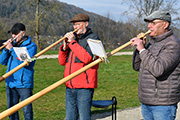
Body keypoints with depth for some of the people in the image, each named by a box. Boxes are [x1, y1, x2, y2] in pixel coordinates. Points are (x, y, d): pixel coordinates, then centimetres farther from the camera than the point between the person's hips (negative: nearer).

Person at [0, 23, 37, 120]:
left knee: (27, 110, -3)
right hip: (10, 82, 6)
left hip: (24, 83, -6)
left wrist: (11, 49, -16)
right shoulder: (13, 44, 13)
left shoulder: (31, 46, -4)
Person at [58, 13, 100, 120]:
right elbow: (62, 62, 15)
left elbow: (87, 58, -20)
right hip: (70, 86, 7)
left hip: (84, 87, -6)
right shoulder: (73, 38, 17)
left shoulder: (93, 38, -2)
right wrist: (65, 47, -2)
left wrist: (73, 42, -14)